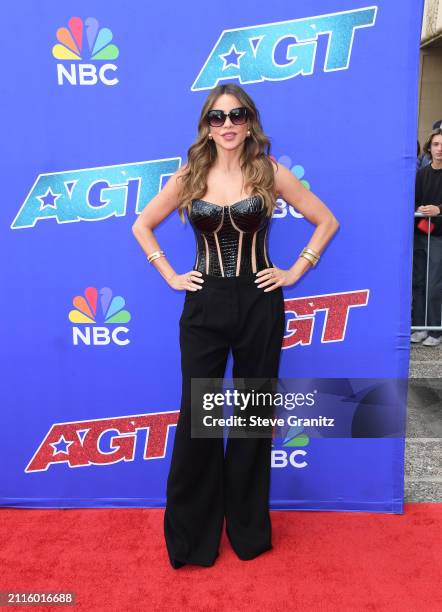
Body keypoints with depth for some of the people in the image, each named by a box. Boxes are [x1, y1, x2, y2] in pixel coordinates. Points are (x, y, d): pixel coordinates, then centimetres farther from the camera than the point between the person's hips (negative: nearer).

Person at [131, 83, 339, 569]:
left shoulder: (270, 174, 0)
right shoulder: (189, 177, 3)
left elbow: (327, 221, 5)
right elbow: (142, 226, 12)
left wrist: (295, 271, -2)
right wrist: (170, 275, 3)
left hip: (259, 306, 0)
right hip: (204, 308, 1)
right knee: (196, 418, 6)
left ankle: (249, 529, 30)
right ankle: (190, 536, 26)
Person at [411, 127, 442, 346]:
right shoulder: (421, 174, 10)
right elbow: (414, 201, 10)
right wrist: (418, 211, -7)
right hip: (419, 234, 4)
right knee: (418, 283, 6)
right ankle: (419, 326, 17)